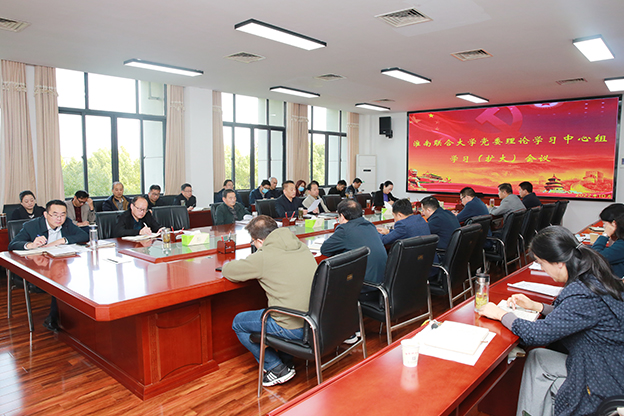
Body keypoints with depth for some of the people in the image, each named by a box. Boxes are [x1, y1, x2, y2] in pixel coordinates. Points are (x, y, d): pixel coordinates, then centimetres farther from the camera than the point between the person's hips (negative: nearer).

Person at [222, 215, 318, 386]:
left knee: (238, 323, 15)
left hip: (293, 328, -7)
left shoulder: (263, 257, -14)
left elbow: (228, 271, 0)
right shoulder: (302, 246, 6)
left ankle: (278, 369, 14)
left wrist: (227, 264, 23)